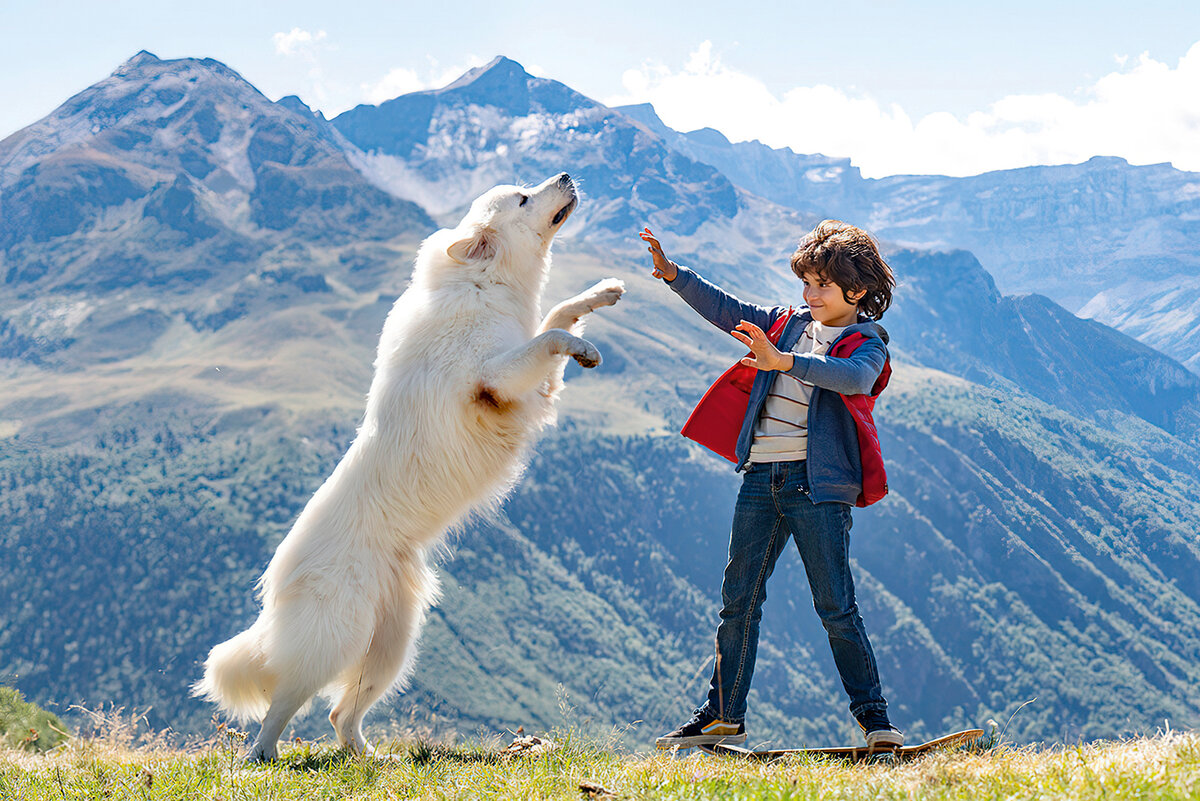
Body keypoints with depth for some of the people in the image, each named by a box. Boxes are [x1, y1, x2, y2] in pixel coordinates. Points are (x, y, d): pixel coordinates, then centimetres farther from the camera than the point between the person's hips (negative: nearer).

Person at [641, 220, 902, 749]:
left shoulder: (867, 345, -4)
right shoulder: (790, 324, 15)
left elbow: (854, 379, -26)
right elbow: (728, 312, 20)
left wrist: (783, 361, -37)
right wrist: (673, 275, 8)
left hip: (818, 484, -6)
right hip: (761, 477, 6)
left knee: (835, 607, -5)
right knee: (739, 600, 8)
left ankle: (873, 715, 5)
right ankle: (723, 716, 16)